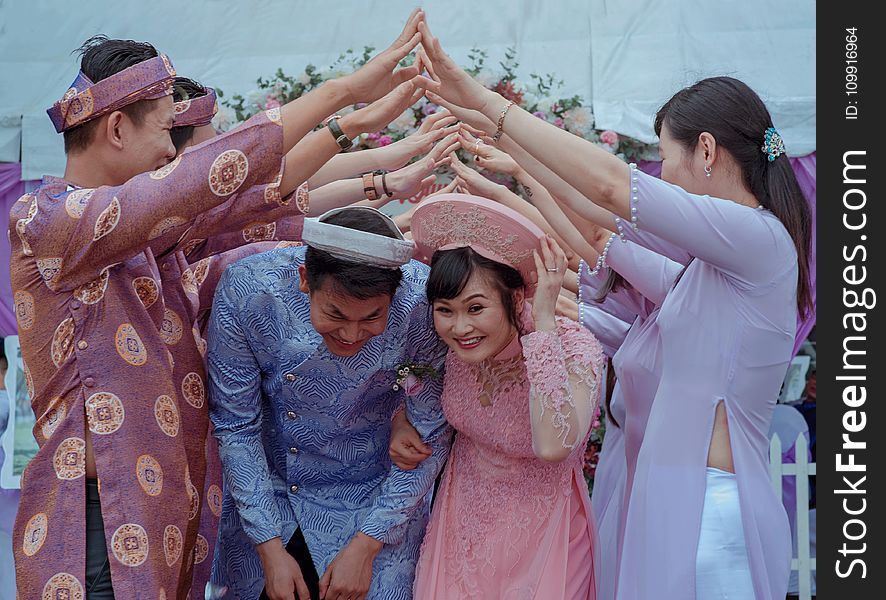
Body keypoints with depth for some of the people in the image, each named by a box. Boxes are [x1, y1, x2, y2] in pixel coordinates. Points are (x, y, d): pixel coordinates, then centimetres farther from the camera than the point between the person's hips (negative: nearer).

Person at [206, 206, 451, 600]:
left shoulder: (422, 302, -27)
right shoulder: (245, 291, -26)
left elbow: (430, 436, -15)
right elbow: (235, 427, -14)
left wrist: (365, 546, -14)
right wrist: (270, 548, -13)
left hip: (372, 502, -1)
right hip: (262, 490, 1)